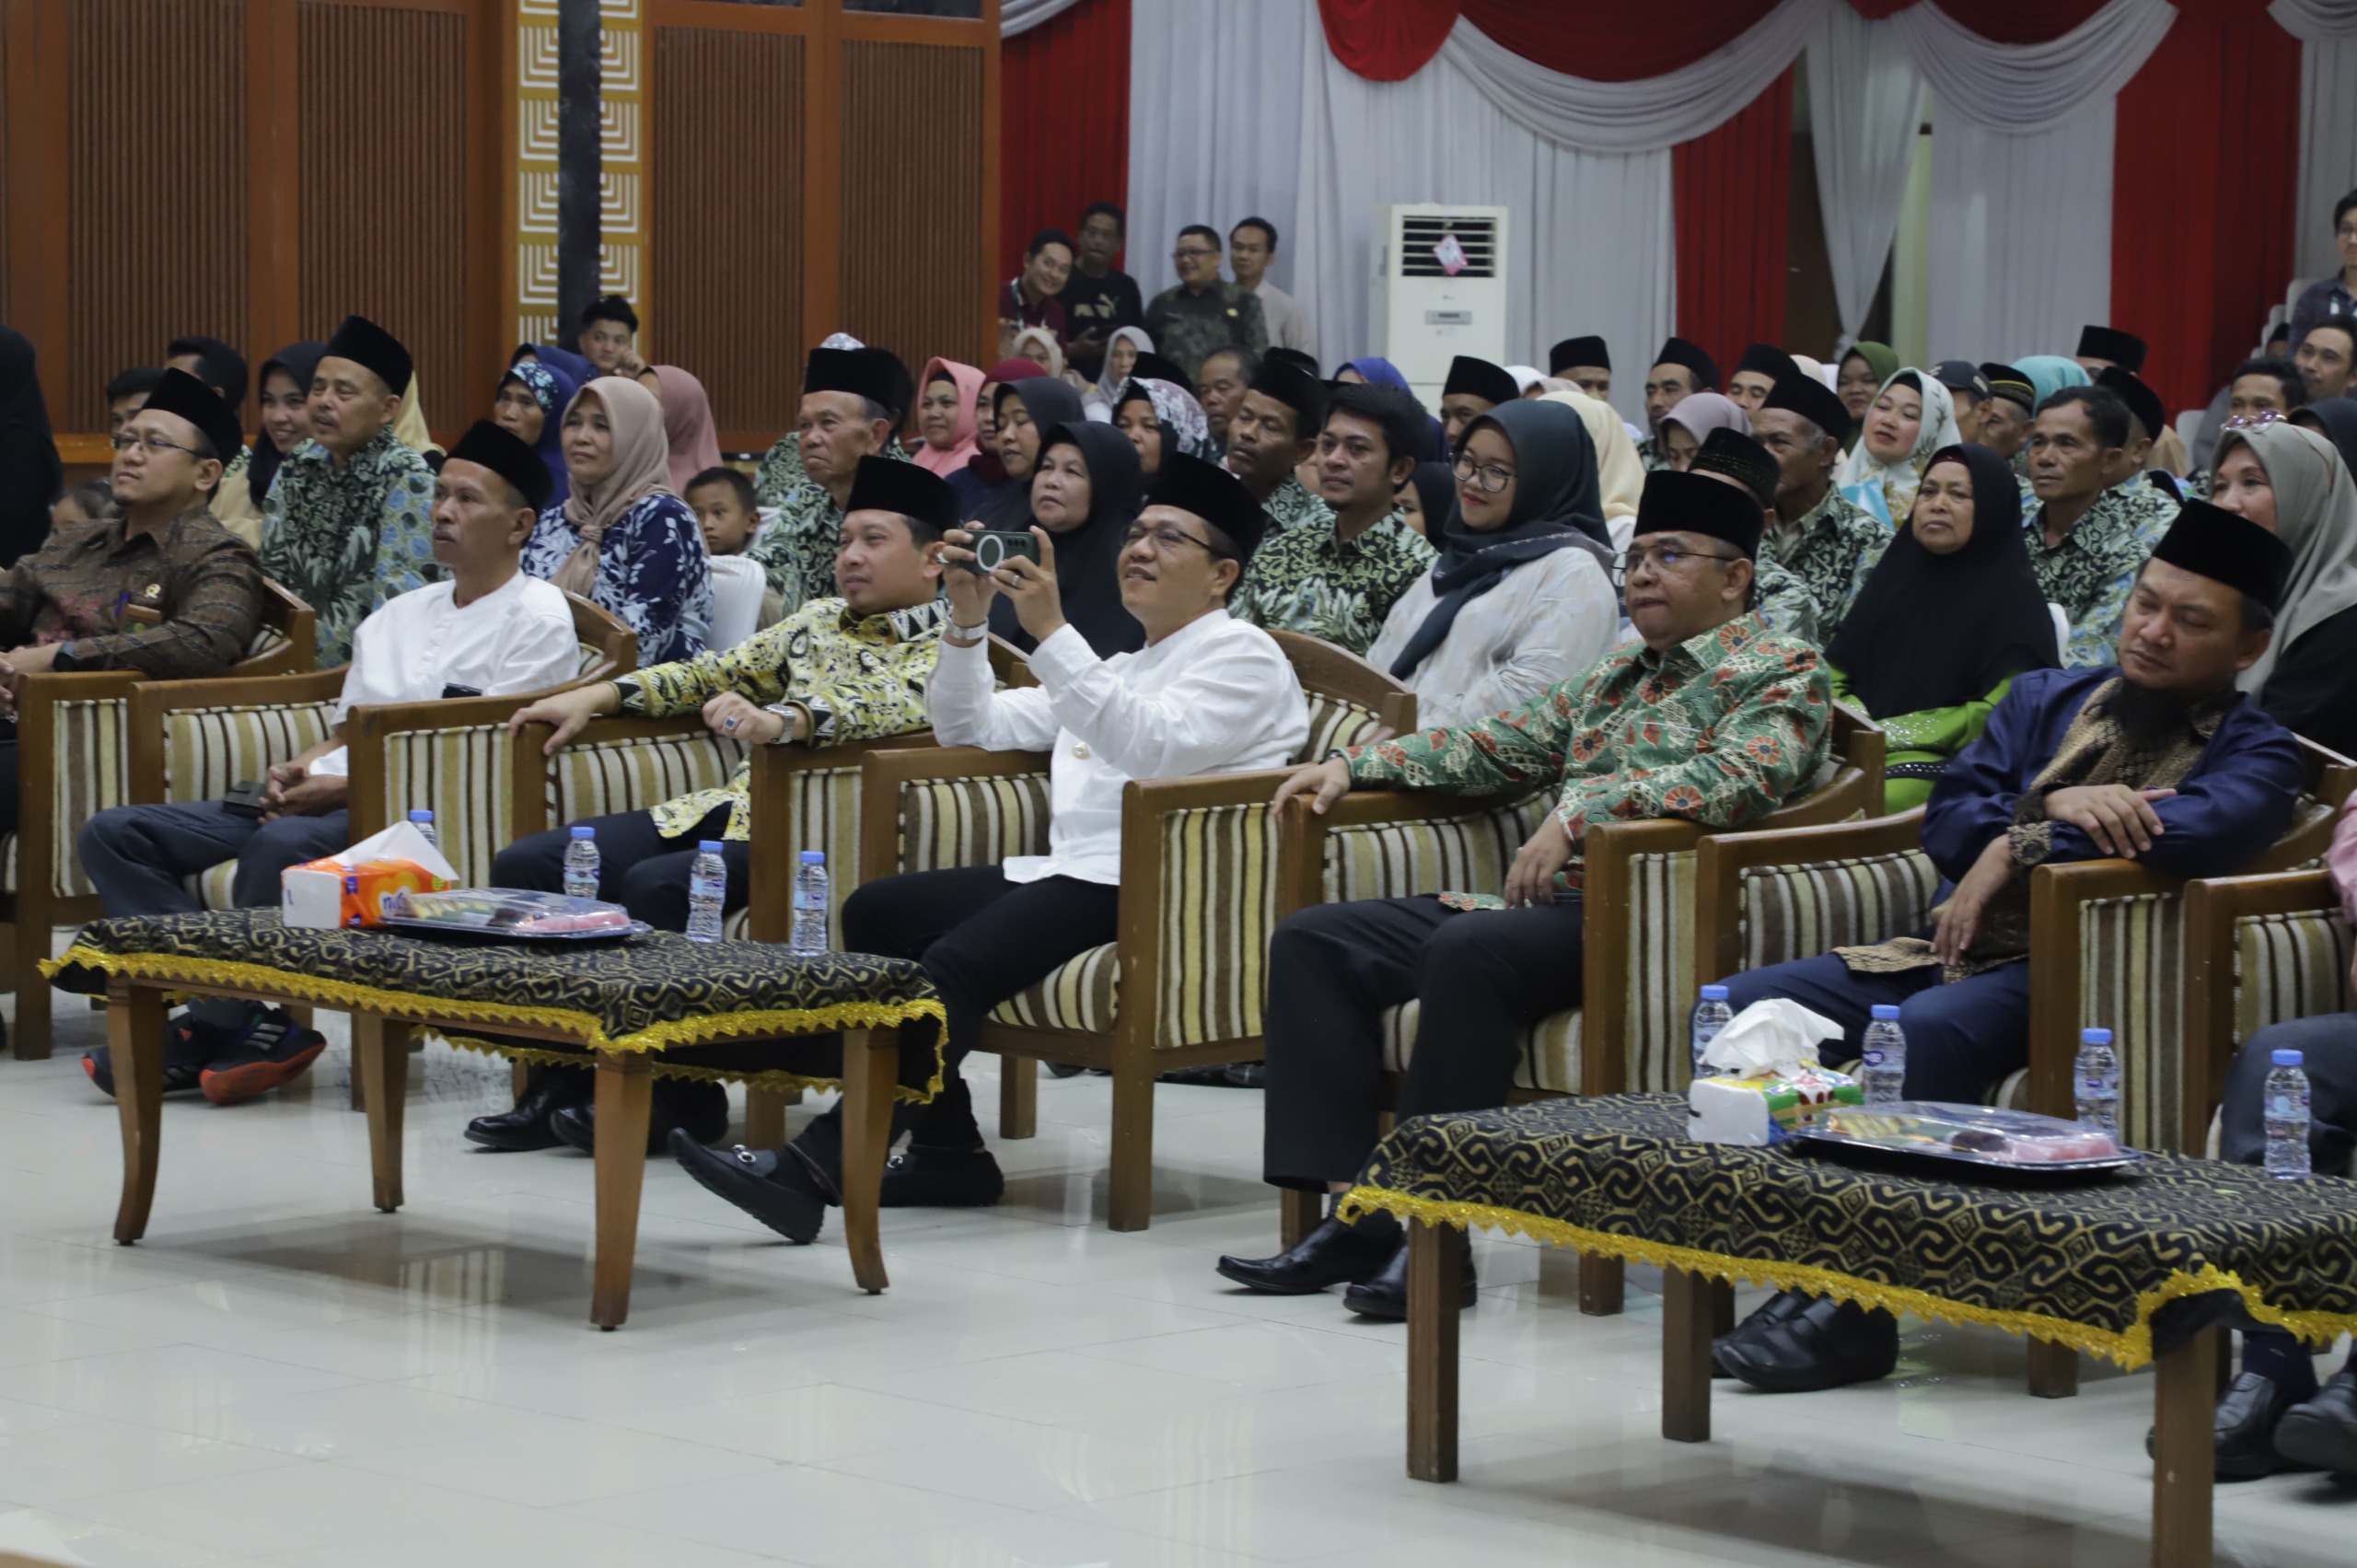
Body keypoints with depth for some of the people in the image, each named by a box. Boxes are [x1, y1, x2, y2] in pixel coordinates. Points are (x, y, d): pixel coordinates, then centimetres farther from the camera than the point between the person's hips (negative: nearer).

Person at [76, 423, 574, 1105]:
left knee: (283, 844, -39)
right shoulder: (399, 613, 26)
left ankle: (213, 1031, -22)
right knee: (115, 833, -7)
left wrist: (344, 788, -15)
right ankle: (243, 1020, -21)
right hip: (327, 798, 8)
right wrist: (299, 769, 2)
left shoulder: (536, 615, 0)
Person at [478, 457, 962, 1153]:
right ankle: (565, 1077, -5)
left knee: (654, 886, -33)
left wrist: (776, 721, -39)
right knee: (524, 865, -7)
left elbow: (888, 704, -22)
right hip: (729, 808, 8)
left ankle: (679, 1094, -17)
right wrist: (595, 696, 15)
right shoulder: (819, 620, 21)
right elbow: (717, 672, 26)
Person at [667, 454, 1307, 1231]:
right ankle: (946, 1149, -7)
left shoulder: (1242, 656, 2)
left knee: (957, 961, -29)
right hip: (1070, 872, 9)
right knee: (874, 911, -4)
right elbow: (972, 727, 29)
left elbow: (1151, 743, -18)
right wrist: (968, 621, 12)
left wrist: (1051, 630, -22)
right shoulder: (1119, 667, 30)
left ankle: (818, 1165, -39)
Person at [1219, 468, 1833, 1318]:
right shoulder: (1618, 674, 26)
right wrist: (1357, 763, 18)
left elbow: (1739, 777, -20)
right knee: (1314, 942, -4)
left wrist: (1584, 810, -29)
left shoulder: (1781, 672, 0)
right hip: (1542, 901, 9)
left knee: (1467, 951, -36)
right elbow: (1499, 742, 30)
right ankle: (1353, 1215, -13)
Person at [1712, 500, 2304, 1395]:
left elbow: (2198, 832, -18)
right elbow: (1947, 819, 8)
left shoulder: (2253, 752, 6)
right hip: (1951, 949, 6)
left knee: (1929, 1028, -37)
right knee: (1743, 1006, -17)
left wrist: (2019, 847, -12)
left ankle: (1855, 1308, -34)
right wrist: (2053, 804, -12)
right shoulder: (2045, 699, 22)